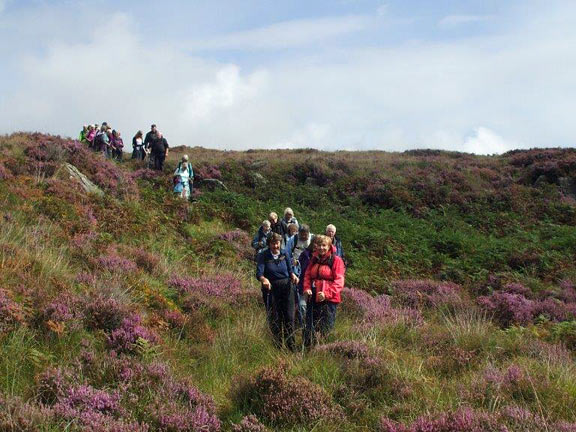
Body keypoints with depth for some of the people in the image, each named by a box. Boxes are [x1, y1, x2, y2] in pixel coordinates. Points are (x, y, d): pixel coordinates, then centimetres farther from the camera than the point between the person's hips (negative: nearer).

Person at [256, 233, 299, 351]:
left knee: (289, 317, -2)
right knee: (274, 319, 5)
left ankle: (290, 346, 6)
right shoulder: (263, 256, -7)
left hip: (286, 288, 2)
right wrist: (264, 279, -38)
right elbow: (259, 273, -17)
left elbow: (290, 269, 9)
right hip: (270, 289, -2)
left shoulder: (284, 254, 2)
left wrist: (293, 275, -13)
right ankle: (277, 346, 17)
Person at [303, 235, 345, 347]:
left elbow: (339, 281, -12)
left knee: (326, 329, -2)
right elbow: (307, 275, 13)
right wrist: (307, 288, -7)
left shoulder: (336, 260, -6)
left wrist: (327, 293, -23)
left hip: (329, 300, -6)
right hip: (313, 298, 6)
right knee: (310, 326, 9)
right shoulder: (314, 259, 13)